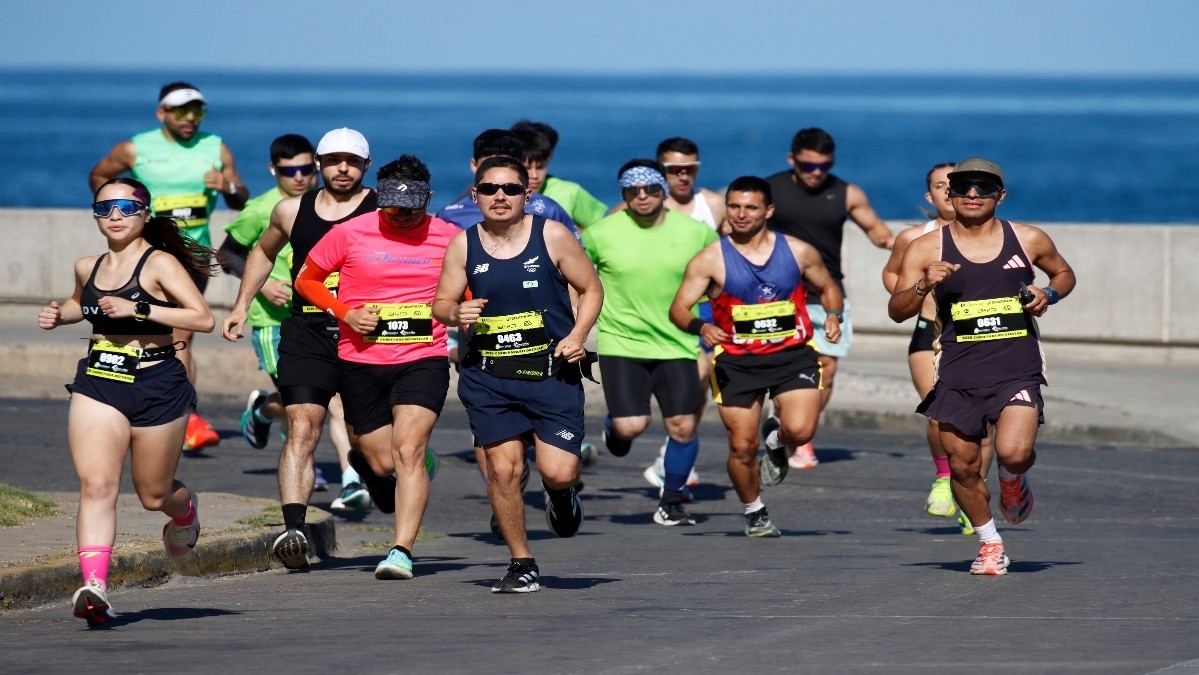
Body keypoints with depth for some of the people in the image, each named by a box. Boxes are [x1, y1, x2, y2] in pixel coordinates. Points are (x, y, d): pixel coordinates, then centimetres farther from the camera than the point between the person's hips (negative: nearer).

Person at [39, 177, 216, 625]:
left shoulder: (159, 264, -10)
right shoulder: (88, 268, 9)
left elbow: (203, 319, -20)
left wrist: (138, 309, -25)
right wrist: (59, 315, 10)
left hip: (157, 386, -4)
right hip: (97, 385, 4)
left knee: (154, 495, 12)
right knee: (96, 485, -16)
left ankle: (186, 509, 49)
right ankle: (94, 586, -27)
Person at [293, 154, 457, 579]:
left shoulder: (448, 238, 2)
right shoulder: (351, 234, -1)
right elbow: (306, 279, 9)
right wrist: (345, 313, -7)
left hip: (423, 360, -1)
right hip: (362, 363, 1)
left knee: (408, 452, -19)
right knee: (382, 463, 5)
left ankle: (403, 551, -24)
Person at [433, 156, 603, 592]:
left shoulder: (552, 237, -3)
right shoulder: (463, 245, 2)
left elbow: (591, 289, 5)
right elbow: (441, 303, 9)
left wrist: (577, 335, -10)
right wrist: (456, 314, -14)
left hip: (552, 371, -2)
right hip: (489, 377, 2)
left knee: (558, 471, -9)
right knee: (503, 468, -5)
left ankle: (561, 495, 30)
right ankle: (521, 563, 11)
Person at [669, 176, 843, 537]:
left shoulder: (798, 252, 2)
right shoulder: (711, 259, -3)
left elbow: (827, 287, 18)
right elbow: (678, 307, -6)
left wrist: (833, 315, -3)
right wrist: (700, 327, -28)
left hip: (792, 356, 0)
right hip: (737, 362, 0)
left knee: (800, 429, -22)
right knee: (742, 447, 0)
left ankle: (778, 445, 16)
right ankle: (754, 513, 27)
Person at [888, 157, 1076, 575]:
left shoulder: (1028, 240, 5)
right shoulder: (926, 249, 1)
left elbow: (1064, 273, 23)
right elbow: (896, 311, -1)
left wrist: (1049, 294, 1)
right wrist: (923, 287, -21)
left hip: (1017, 368, -1)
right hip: (958, 371, 1)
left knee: (1014, 452, -21)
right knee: (963, 465, 4)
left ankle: (1013, 479, 17)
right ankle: (989, 543, 28)